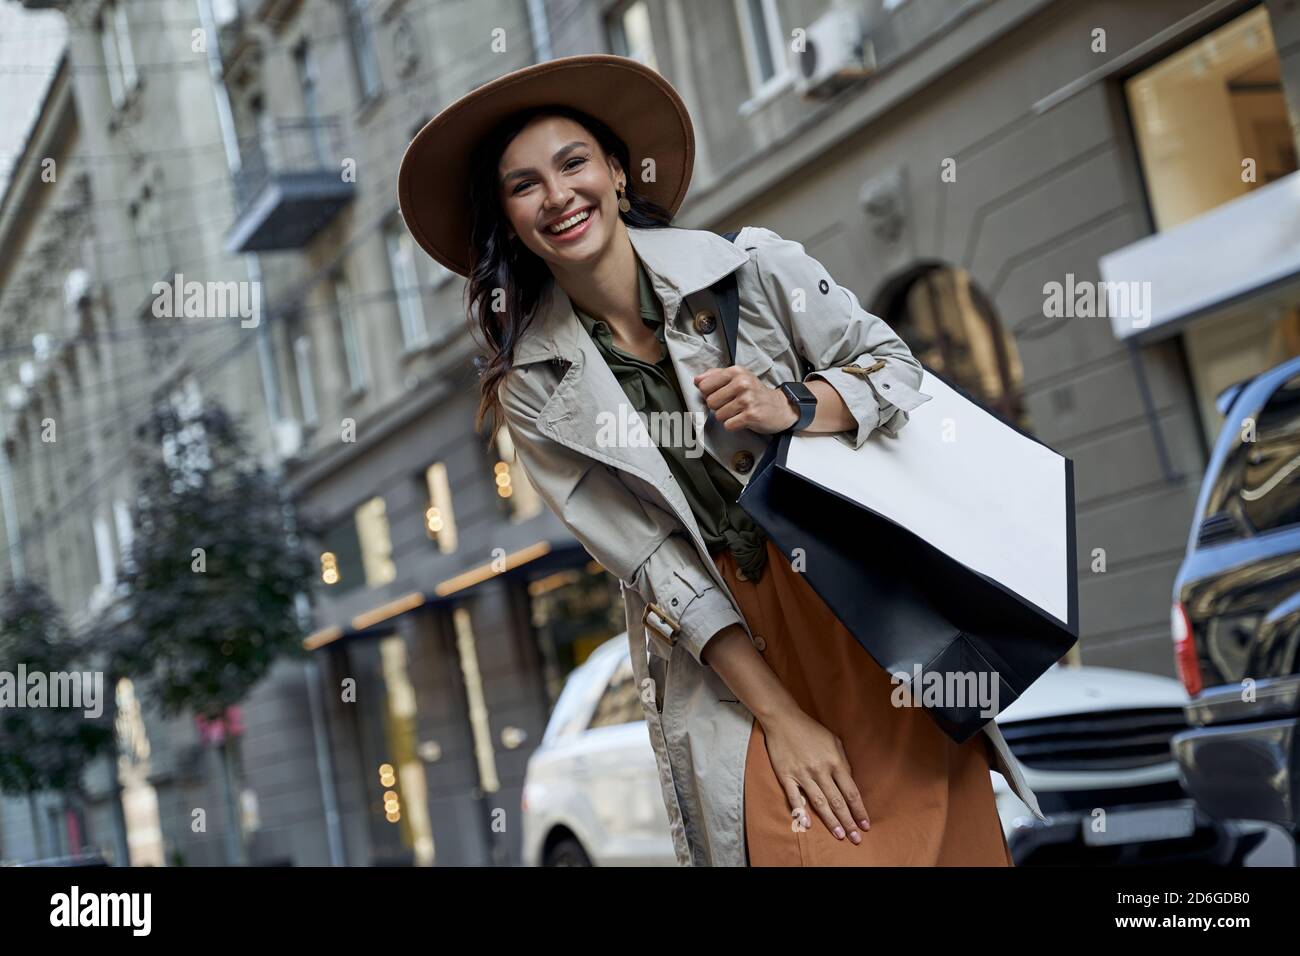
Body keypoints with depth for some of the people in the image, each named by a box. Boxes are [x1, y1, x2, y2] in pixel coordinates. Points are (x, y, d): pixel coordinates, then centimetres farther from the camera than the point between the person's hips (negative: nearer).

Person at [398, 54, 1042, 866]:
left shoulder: (752, 267, -7)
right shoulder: (534, 390, -3)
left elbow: (895, 367, 1)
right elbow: (651, 560, -6)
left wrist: (794, 404, -20)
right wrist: (779, 715, -10)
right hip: (723, 644, 0)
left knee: (938, 836, -4)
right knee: (801, 842, -12)